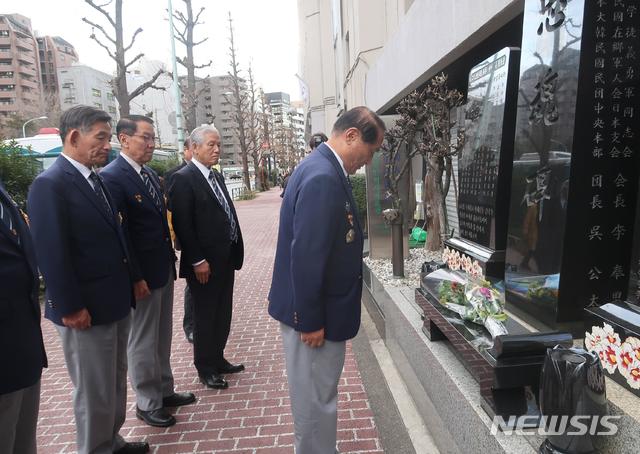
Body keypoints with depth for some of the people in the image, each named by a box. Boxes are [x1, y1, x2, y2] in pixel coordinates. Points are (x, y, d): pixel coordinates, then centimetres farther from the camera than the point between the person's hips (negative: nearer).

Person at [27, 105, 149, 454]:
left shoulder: (96, 180, 10)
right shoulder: (50, 184, -17)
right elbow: (52, 254, -20)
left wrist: (127, 286, 12)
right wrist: (70, 308, -18)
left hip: (115, 303, 9)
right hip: (85, 311, -9)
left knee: (115, 381, 22)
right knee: (94, 391, 9)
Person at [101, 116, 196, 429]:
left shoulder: (150, 174, 10)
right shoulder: (111, 177, -16)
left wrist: (171, 261, 11)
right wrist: (135, 278, -18)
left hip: (164, 270, 8)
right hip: (142, 276, -8)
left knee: (162, 337, 20)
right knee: (143, 341, 8)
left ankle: (164, 391, 37)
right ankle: (147, 403, 27)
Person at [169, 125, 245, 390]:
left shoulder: (216, 176, 12)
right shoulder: (183, 178, -13)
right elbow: (182, 224, -17)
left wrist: (235, 251, 9)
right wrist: (197, 261, -18)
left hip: (225, 259, 8)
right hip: (204, 264, -8)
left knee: (223, 314, 18)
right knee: (205, 317, 9)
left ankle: (218, 359, 36)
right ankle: (205, 368, 27)